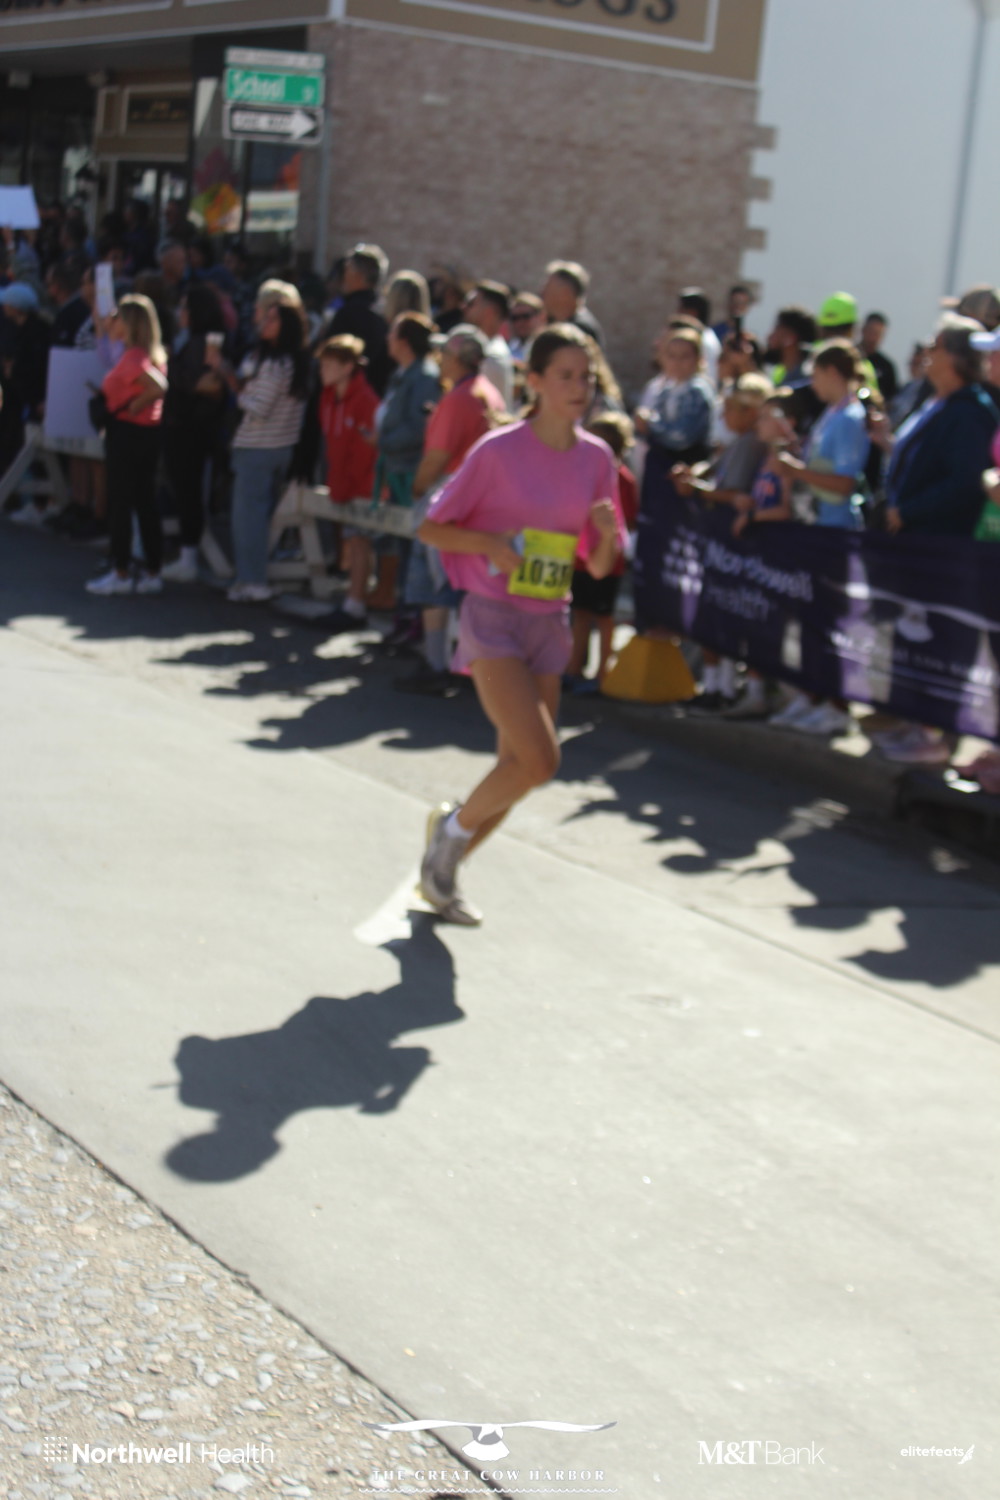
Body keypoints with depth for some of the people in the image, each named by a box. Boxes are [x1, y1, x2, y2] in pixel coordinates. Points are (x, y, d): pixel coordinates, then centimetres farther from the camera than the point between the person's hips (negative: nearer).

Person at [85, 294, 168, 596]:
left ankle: (120, 573, 3)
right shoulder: (154, 354, 9)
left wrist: (133, 408, -19)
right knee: (145, 503, 11)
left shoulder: (133, 357, -18)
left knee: (120, 503, -1)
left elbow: (158, 387, -31)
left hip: (126, 433, -9)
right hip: (147, 433, 9)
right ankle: (152, 573, 13)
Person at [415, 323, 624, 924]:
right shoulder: (499, 451, -10)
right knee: (539, 759, -19)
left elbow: (600, 567, 8)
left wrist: (608, 531, -13)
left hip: (550, 624, 6)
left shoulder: (596, 457, 4)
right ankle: (454, 827, 8)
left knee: (520, 766, 6)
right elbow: (432, 528, -5)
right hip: (494, 619, -5)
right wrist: (492, 543, -20)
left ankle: (444, 869, 27)